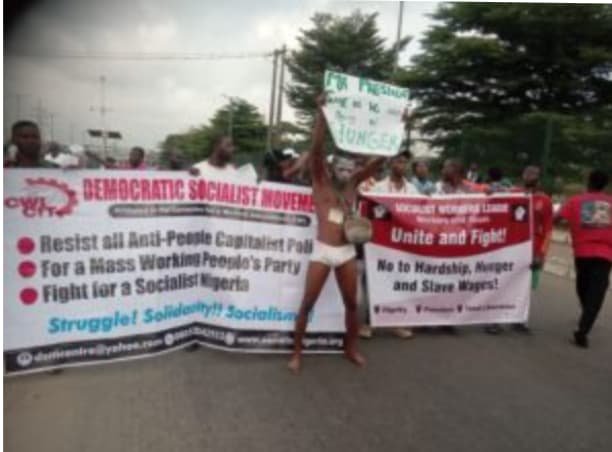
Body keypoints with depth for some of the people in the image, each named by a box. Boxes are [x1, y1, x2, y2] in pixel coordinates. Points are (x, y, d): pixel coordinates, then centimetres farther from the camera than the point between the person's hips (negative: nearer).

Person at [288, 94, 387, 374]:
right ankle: (297, 353, 15)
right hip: (322, 251, -4)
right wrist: (321, 112, -19)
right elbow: (316, 148, -12)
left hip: (347, 252, 4)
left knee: (352, 303, 12)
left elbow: (378, 161, 10)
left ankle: (351, 348, 30)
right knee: (307, 304, 1)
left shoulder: (352, 185, 12)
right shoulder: (321, 181, 1)